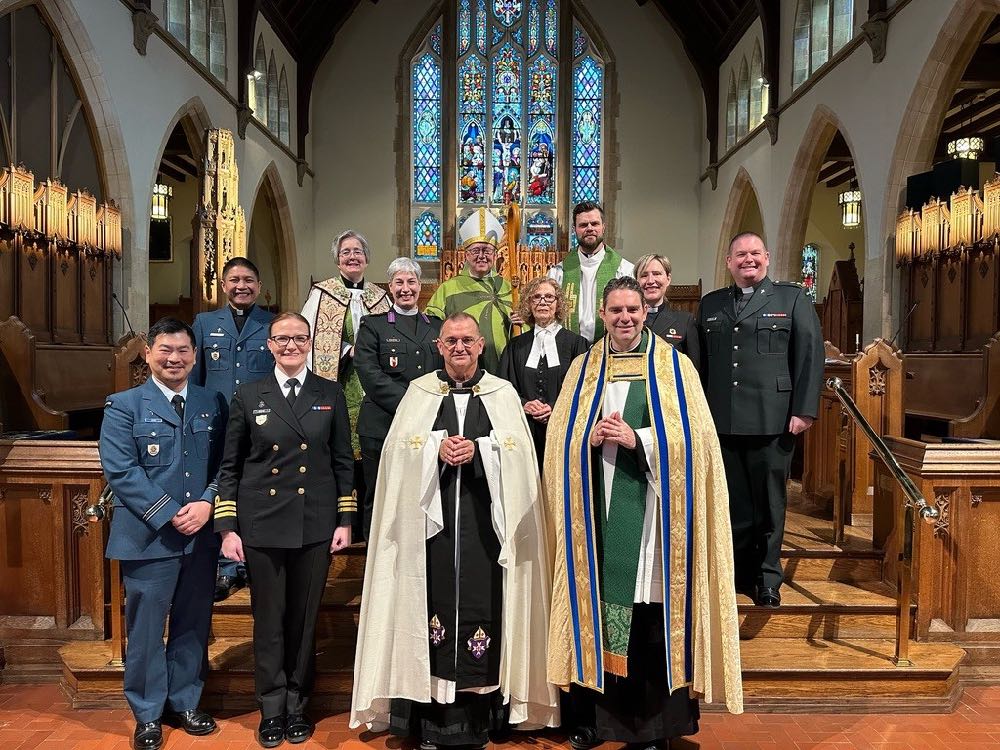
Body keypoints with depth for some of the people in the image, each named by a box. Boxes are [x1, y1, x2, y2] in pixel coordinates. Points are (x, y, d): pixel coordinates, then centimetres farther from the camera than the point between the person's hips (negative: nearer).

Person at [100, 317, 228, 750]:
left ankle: (184, 703, 32)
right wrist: (169, 516, -16)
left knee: (193, 626, 14)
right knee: (146, 629, 8)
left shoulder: (213, 404, 8)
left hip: (202, 535, 3)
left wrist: (207, 503, -12)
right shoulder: (123, 406, -2)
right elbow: (121, 471, -10)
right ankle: (147, 715, 25)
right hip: (148, 536, -3)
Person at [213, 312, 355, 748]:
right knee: (268, 621, 8)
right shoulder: (248, 397, 3)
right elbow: (229, 467, 4)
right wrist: (227, 527, -1)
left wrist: (345, 520, 1)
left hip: (315, 526, 1)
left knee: (304, 620, 10)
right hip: (262, 527, 0)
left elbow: (343, 462, 6)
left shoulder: (331, 395, 4)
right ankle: (271, 711, 24)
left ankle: (297, 708, 27)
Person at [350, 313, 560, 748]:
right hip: (432, 520, 0)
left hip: (485, 522, 0)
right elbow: (398, 448, 1)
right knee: (434, 604, -1)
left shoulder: (503, 393, 10)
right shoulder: (419, 391, 11)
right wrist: (436, 448, -15)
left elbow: (518, 452, 0)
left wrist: (478, 450, -15)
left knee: (482, 605, 0)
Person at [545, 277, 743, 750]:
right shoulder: (584, 367, 12)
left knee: (652, 617, 0)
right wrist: (590, 437, -10)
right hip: (597, 509, 3)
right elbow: (559, 437, 9)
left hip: (649, 510, -2)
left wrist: (637, 439, -15)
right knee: (595, 607, 5)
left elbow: (691, 437, -4)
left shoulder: (673, 365, 4)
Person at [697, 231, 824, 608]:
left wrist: (804, 410, -9)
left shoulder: (793, 299, 5)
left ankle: (768, 579, 22)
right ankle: (736, 573, 22)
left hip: (772, 421, -2)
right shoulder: (710, 304, 14)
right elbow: (700, 362, 13)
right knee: (731, 503, 8)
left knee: (769, 503, 7)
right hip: (722, 422, 3)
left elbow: (811, 356, -1)